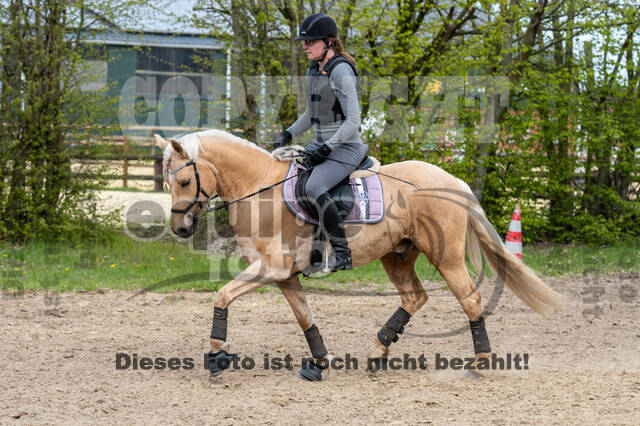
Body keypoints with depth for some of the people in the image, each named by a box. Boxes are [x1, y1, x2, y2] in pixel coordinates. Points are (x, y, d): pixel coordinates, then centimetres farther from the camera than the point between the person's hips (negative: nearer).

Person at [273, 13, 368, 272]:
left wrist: (325, 148, -25)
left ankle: (342, 253, -24)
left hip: (346, 148, -10)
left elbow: (353, 120, -20)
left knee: (314, 187, -31)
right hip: (322, 146, 10)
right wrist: (287, 135, 13)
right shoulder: (314, 71, 11)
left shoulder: (341, 71, -16)